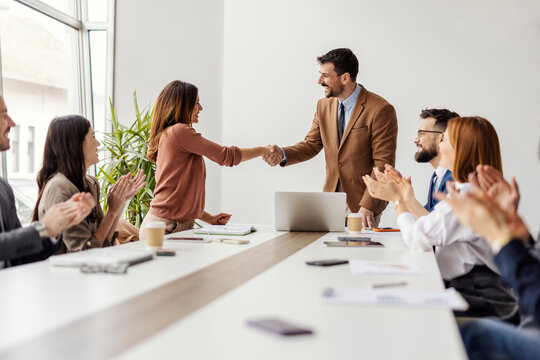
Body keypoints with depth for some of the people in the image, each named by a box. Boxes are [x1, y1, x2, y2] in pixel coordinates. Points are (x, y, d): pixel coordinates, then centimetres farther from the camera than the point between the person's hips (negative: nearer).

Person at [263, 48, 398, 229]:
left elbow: (383, 163, -16)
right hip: (331, 200, 5)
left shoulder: (381, 110, -15)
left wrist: (367, 206, -22)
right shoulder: (323, 106, 6)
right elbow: (312, 144, 9)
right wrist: (283, 154, -11)